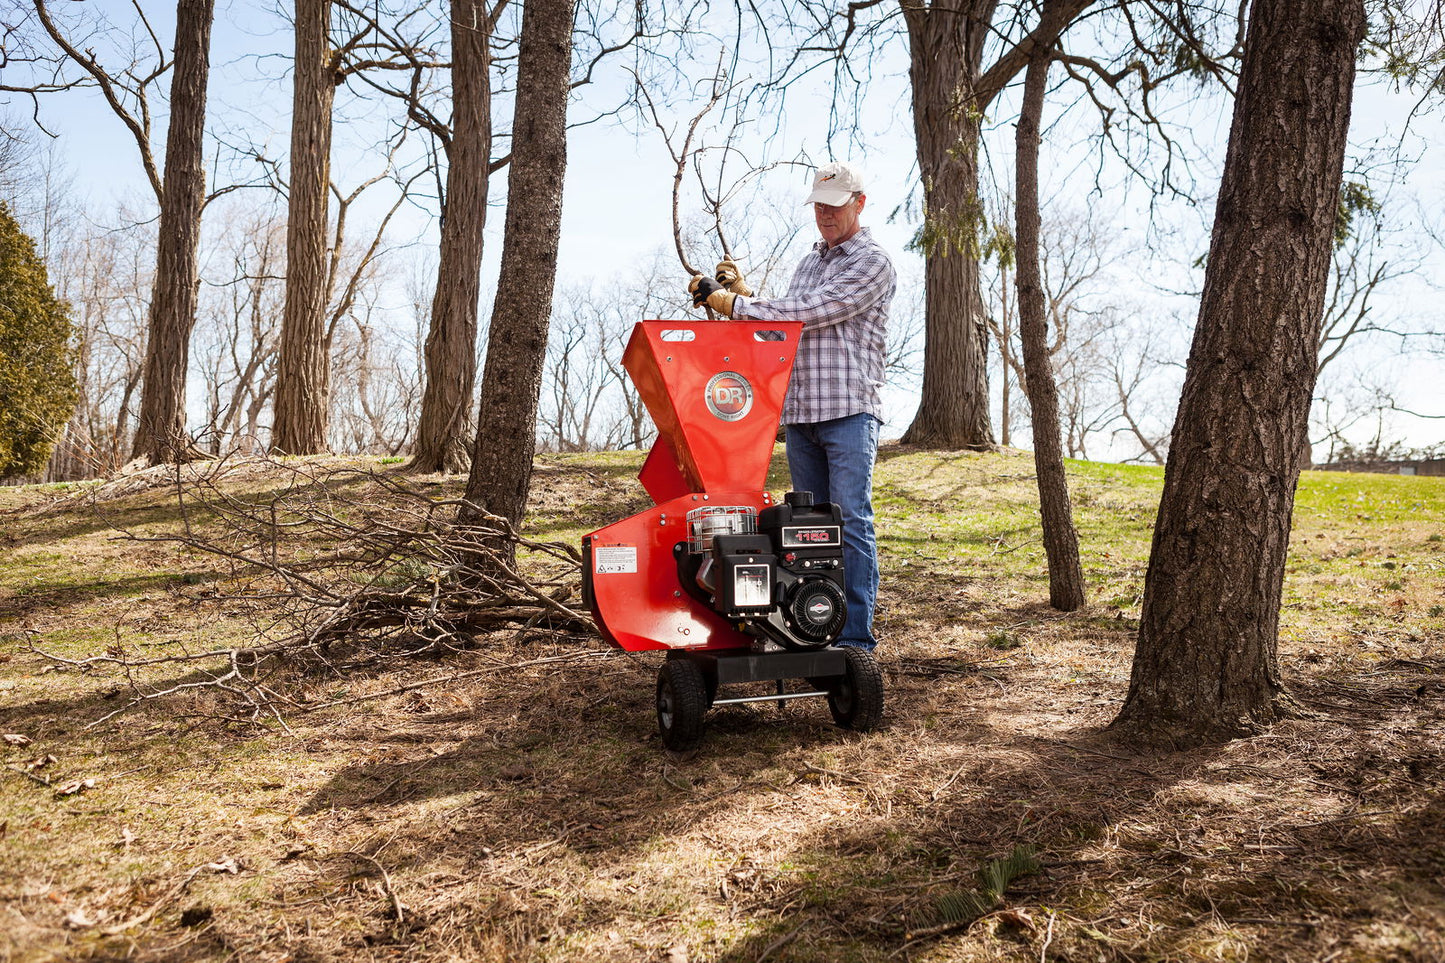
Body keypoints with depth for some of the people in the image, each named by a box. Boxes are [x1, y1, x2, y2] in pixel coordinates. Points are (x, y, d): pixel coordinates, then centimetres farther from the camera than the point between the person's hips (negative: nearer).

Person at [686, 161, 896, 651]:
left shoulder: (873, 263, -3)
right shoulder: (810, 262, 23)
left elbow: (807, 313, -14)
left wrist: (730, 302, -12)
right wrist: (744, 295, 6)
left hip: (849, 410, -7)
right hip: (799, 410, 7)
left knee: (851, 521, -9)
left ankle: (856, 636, -6)